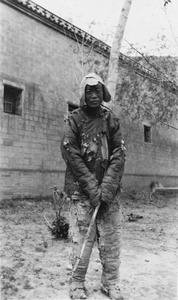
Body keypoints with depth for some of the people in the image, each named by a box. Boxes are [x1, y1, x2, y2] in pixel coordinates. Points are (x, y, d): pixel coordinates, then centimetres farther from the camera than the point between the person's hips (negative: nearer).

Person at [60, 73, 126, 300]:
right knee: (81, 240, 0)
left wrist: (106, 188, -11)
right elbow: (70, 154, -8)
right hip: (81, 190, -2)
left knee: (111, 240, 6)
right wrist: (92, 187, -13)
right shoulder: (74, 119, 0)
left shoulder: (111, 120, 7)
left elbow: (119, 155, 1)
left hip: (109, 190, 3)